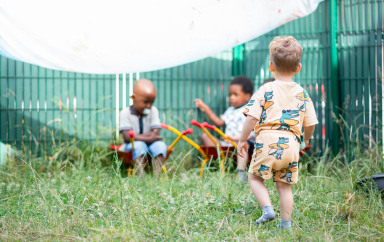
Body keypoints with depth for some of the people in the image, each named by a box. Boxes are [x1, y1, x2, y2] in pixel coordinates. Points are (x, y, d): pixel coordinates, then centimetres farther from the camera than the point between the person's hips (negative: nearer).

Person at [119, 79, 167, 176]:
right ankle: (141, 176, -47)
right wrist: (148, 139, -26)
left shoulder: (153, 111, 3)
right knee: (139, 145, -34)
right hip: (131, 146, -3)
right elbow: (127, 137, -19)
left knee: (160, 145, -26)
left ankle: (157, 176, -39)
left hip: (149, 146, 3)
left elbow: (155, 134, -9)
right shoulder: (125, 113, -7)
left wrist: (137, 137, -20)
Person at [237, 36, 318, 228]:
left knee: (255, 177, 12)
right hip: (291, 144, 4)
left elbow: (252, 118, -8)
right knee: (284, 185, 13)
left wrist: (242, 140, 4)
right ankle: (285, 222, 12)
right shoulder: (302, 94, 9)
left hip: (268, 142, -4)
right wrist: (305, 139, 33)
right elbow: (310, 124, 12)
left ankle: (267, 208, -6)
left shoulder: (266, 90, -2)